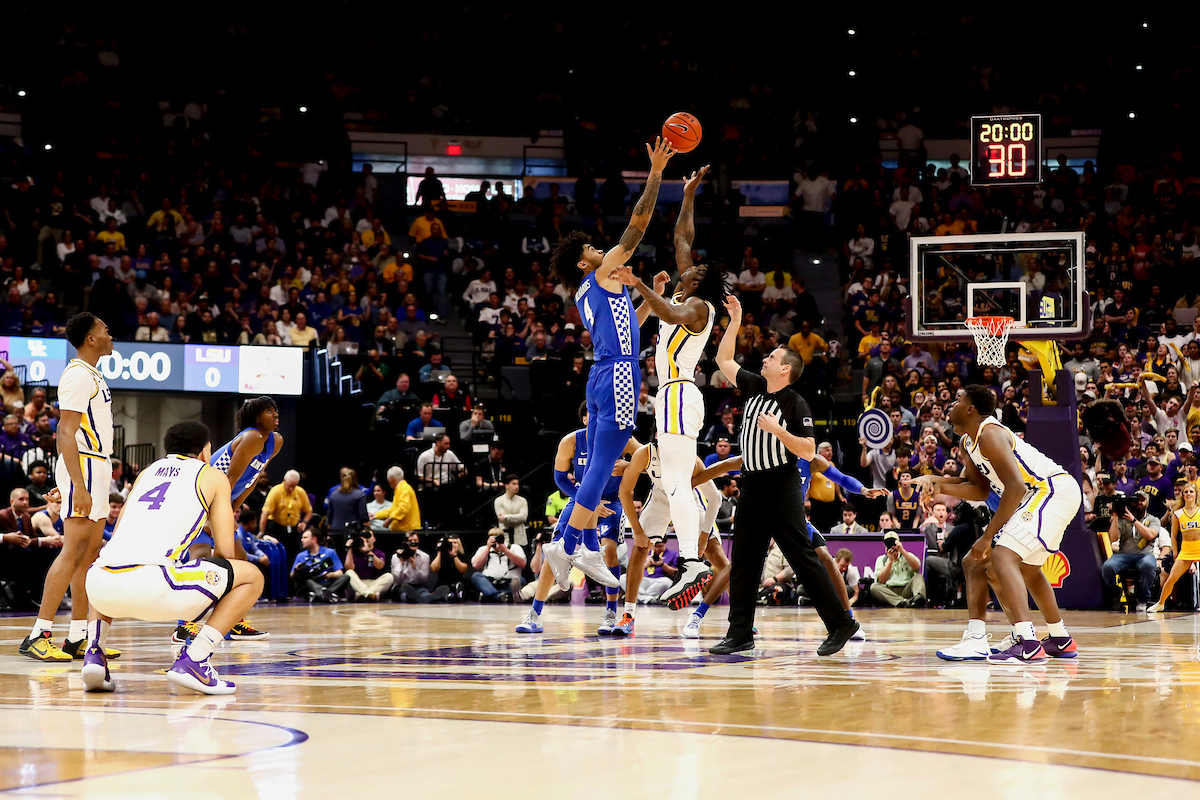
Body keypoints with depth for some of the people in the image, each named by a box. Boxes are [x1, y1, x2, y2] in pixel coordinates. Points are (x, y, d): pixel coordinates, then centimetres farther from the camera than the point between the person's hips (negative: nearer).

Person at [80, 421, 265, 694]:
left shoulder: (148, 471, 32)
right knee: (252, 577, 12)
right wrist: (232, 601, 32)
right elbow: (225, 553, 13)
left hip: (101, 585, 6)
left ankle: (94, 656, 16)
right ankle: (191, 662, -3)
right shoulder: (212, 476, 19)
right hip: (150, 585, -6)